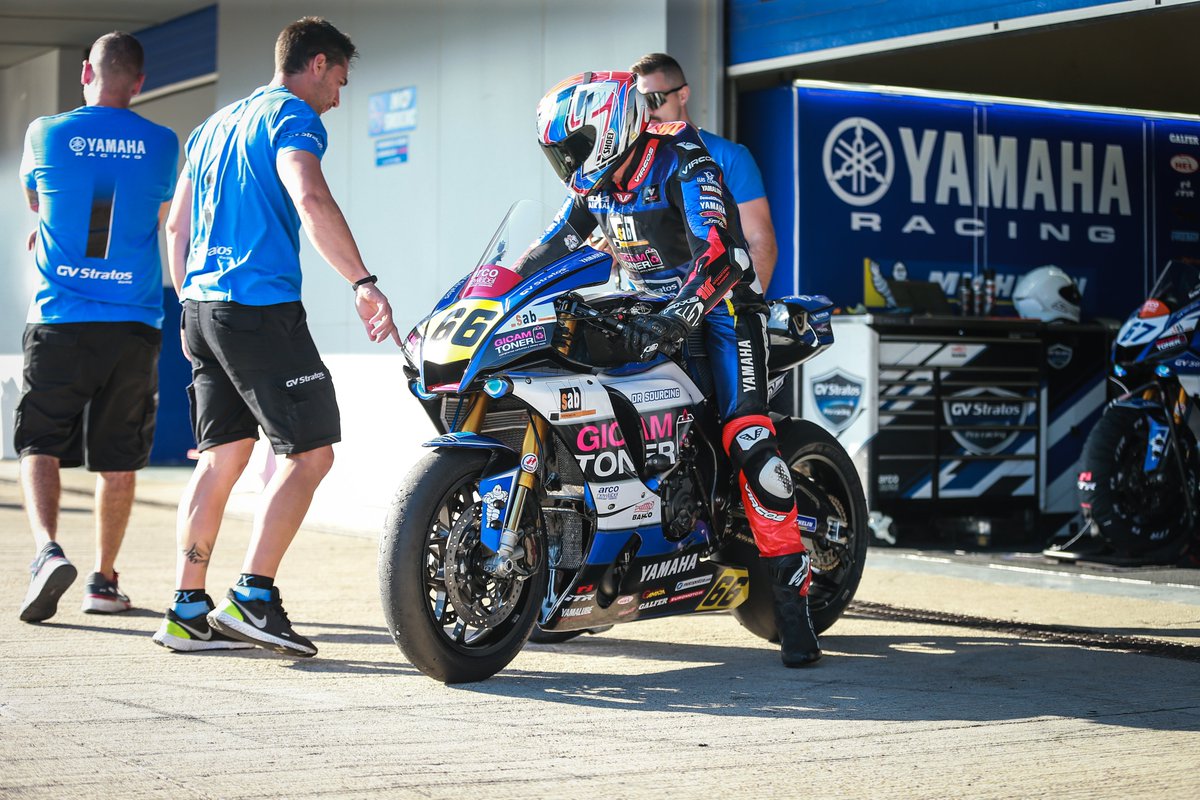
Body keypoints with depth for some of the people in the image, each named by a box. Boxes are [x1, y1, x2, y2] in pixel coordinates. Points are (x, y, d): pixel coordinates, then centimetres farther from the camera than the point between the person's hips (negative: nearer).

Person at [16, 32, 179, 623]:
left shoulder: (46, 134, -1)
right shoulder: (161, 145, 3)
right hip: (133, 326, 1)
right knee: (118, 458, 11)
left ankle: (47, 549, -17)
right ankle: (104, 580, 17)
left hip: (59, 322, -1)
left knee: (39, 445, 6)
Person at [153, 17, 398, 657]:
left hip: (201, 305, 9)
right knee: (310, 452, -6)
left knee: (222, 456, 11)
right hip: (261, 305, -9)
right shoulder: (293, 117, -4)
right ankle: (252, 598, -12)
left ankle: (188, 611, 9)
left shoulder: (214, 126, 23)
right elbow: (310, 199, -22)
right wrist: (362, 283, -26)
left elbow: (177, 226, 26)